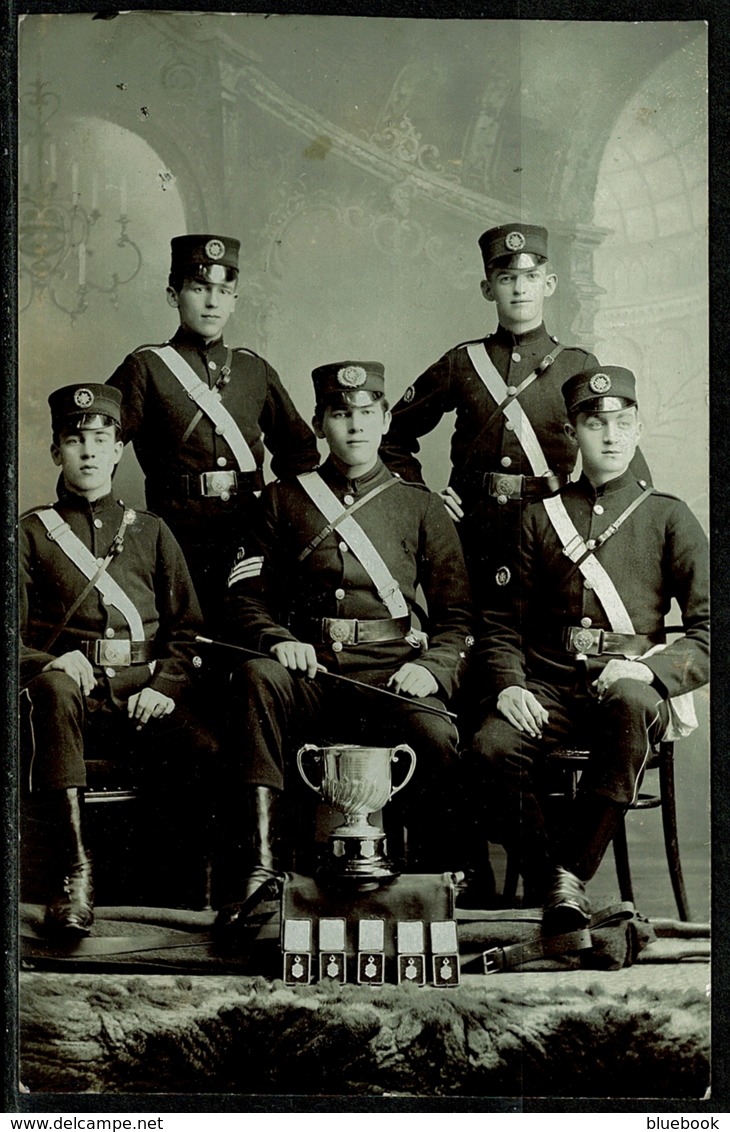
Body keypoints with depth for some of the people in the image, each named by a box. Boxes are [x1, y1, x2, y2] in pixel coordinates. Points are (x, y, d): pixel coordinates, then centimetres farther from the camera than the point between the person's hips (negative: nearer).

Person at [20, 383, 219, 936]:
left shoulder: (151, 531, 19)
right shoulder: (32, 533, 13)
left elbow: (188, 630, 15)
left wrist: (164, 686, -5)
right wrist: (53, 662, -16)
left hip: (144, 698, 1)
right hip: (76, 696, -1)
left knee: (210, 751, -30)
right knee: (53, 690, -38)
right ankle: (75, 867, -35)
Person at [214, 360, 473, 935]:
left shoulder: (422, 508, 16)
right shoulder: (283, 501, 16)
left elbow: (457, 613, 11)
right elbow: (245, 596, 10)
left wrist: (432, 666, -10)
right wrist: (277, 640, -12)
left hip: (391, 672, 0)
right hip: (308, 669, 1)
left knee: (438, 737, -31)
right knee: (256, 678, -33)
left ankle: (433, 881, -7)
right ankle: (265, 862, -32)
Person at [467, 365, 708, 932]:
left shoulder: (668, 517, 9)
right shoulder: (541, 518, 15)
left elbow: (712, 629, 2)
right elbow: (503, 623, 14)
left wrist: (650, 669, -17)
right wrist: (508, 685, -7)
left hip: (630, 687, -2)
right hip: (549, 688, 2)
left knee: (630, 705, -38)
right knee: (491, 747, -30)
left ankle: (574, 868, -24)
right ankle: (552, 881, -9)